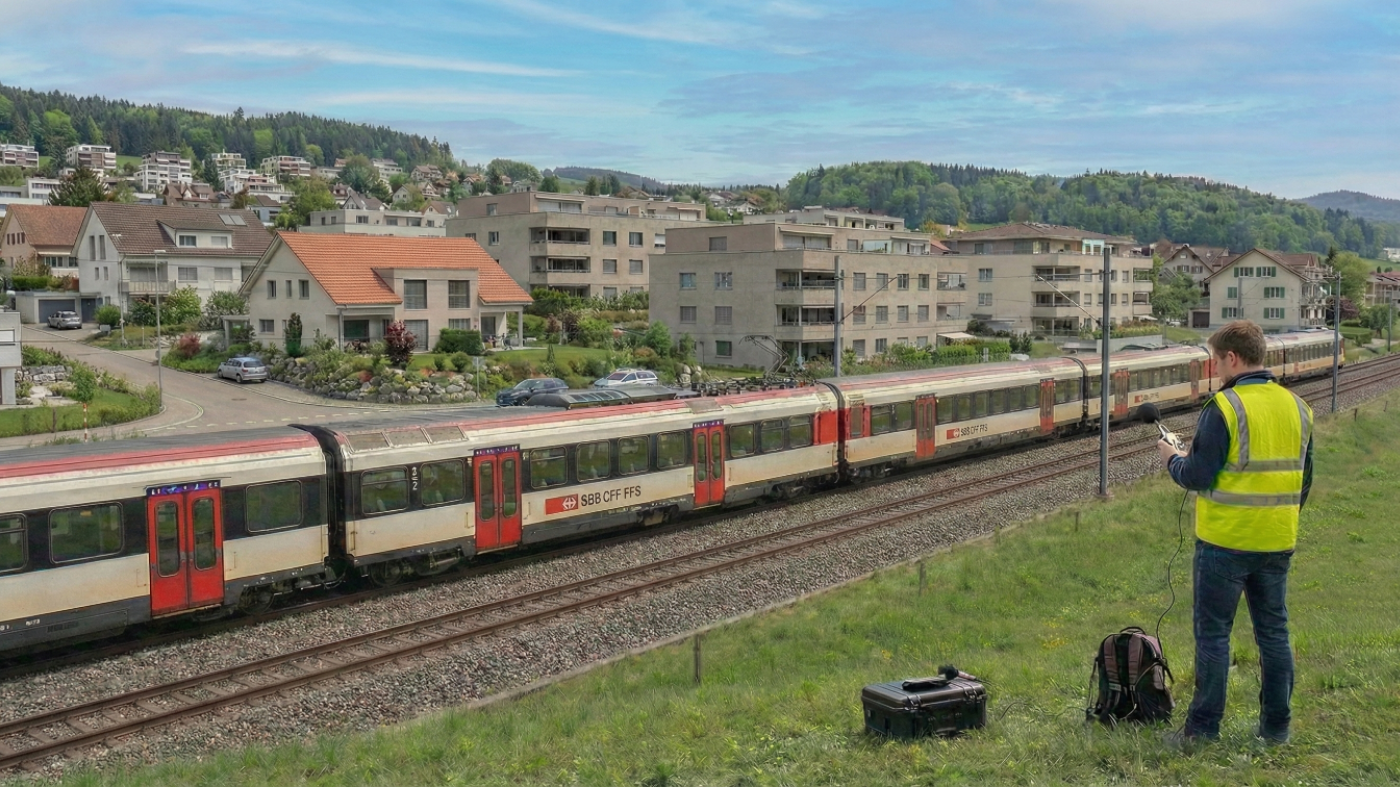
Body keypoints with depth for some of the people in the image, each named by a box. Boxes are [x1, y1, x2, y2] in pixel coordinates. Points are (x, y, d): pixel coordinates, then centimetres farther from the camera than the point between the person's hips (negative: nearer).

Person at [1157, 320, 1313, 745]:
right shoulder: (1297, 407, 6)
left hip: (1226, 542, -6)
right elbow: (1304, 481, 14)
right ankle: (1277, 726, 22)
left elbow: (1197, 477, -17)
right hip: (1278, 543, 6)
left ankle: (1203, 727, 9)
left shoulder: (1224, 408, -16)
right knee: (1274, 631, 15)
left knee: (1212, 632, 3)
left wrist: (1172, 458, 3)